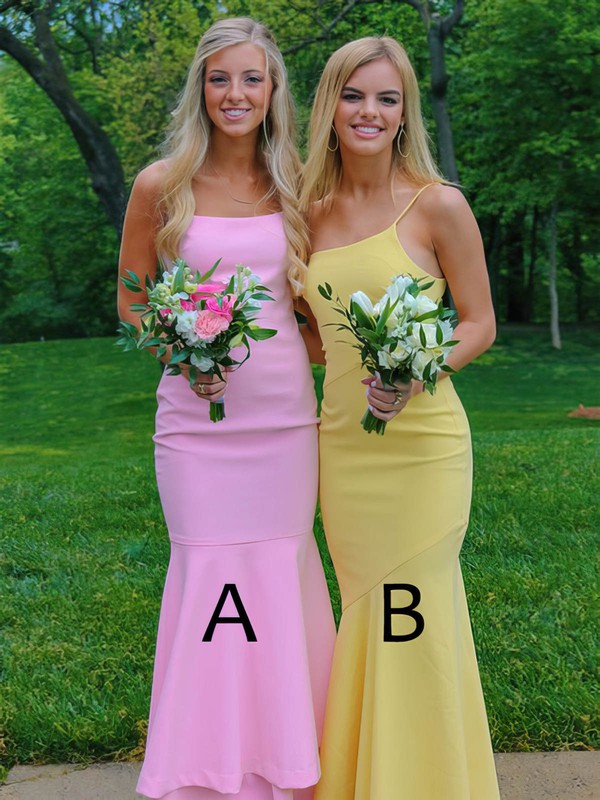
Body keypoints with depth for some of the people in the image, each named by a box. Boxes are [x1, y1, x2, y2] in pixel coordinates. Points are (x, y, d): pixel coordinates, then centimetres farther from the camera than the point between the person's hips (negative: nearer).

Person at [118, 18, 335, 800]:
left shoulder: (294, 186, 5)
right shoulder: (161, 185, -1)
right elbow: (131, 300, 6)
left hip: (285, 412, 2)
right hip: (198, 413, -2)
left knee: (283, 573, 8)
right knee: (210, 574, 2)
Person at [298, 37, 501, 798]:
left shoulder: (438, 206, -6)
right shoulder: (311, 213, 8)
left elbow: (479, 323, -3)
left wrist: (413, 375, -20)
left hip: (421, 442, -4)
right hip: (340, 442, 5)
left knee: (412, 617, 0)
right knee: (365, 613, 15)